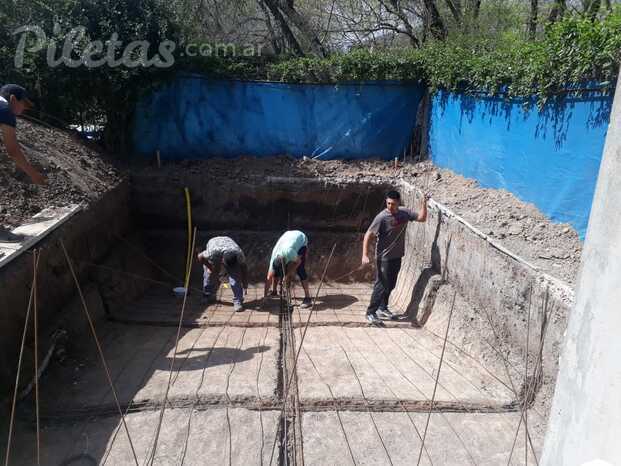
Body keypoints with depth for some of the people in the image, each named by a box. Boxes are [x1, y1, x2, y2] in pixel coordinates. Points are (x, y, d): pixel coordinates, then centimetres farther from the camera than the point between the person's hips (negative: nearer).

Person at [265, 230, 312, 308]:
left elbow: (298, 261, -23)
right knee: (276, 270, -5)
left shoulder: (288, 252, -43)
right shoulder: (274, 258, -24)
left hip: (301, 241, -5)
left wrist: (287, 275, -23)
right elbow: (269, 278, -18)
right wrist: (265, 296, -17)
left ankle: (307, 297, -14)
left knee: (300, 269, -20)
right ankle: (274, 291, 17)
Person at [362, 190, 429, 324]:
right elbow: (368, 235, -20)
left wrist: (424, 203, -10)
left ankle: (382, 308, 34)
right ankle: (370, 312, 6)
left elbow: (422, 218, 4)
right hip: (384, 257, -6)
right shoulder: (382, 217, -20)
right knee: (381, 285, -5)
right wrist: (365, 255, -27)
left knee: (390, 285, 17)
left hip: (397, 256, 6)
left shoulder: (404, 213, -1)